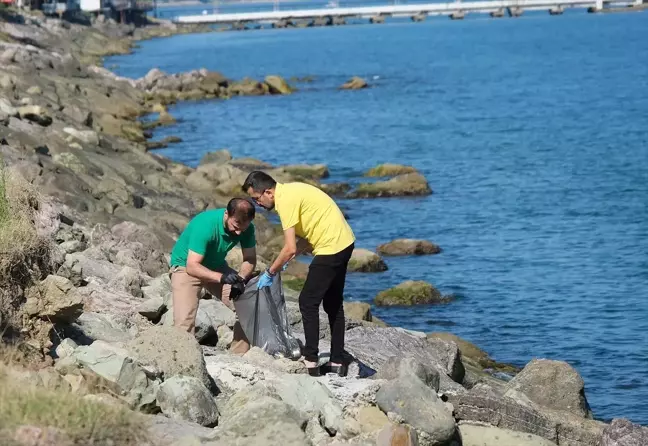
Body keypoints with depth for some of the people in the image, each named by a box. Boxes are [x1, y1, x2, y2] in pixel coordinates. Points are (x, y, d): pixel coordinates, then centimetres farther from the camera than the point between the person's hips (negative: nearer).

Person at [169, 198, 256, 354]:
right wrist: (221, 277, -53)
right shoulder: (205, 225, -35)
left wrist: (240, 278, -31)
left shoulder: (247, 228, -18)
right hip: (185, 266, -5)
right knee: (184, 321, -24)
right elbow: (192, 266, -38)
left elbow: (250, 259, -9)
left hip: (216, 266, 5)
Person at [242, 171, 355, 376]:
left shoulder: (286, 200, -19)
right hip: (344, 242, 10)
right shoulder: (290, 191, 11)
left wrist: (269, 273, -10)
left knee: (308, 302, -3)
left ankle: (311, 362, -2)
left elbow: (290, 249, -22)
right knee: (333, 304, 15)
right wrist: (287, 259, 8)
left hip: (331, 247, -10)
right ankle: (337, 362, 19)